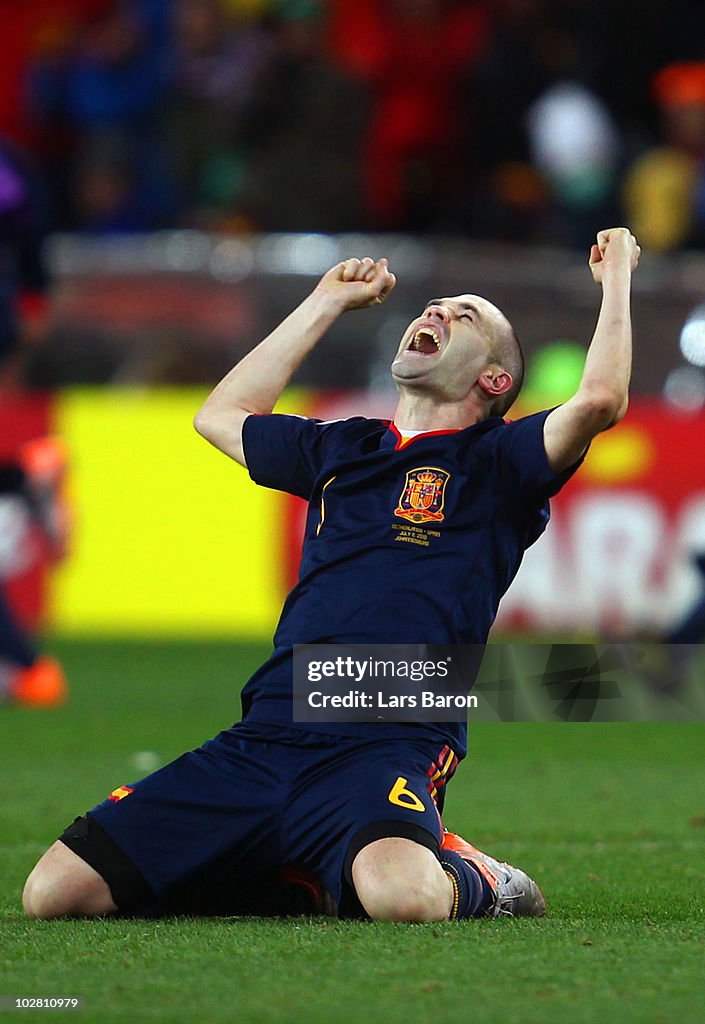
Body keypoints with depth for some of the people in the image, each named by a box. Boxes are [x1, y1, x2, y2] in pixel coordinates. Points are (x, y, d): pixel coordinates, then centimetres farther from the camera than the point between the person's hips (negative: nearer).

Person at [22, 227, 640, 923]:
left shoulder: (492, 464, 10)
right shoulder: (341, 449, 26)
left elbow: (600, 398, -8)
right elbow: (221, 415, 44)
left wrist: (615, 277, 6)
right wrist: (327, 303, 43)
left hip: (387, 751, -6)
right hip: (260, 738, 6)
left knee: (399, 895, -42)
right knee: (54, 892, -10)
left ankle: (472, 882, -1)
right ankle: (297, 873, 13)